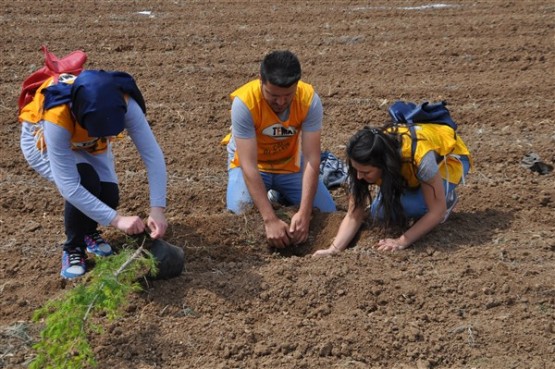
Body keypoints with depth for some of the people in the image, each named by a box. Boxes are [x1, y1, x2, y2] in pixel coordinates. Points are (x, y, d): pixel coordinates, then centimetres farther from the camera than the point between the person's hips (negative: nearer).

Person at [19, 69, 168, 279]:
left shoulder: (123, 103, -36)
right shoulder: (57, 118, -45)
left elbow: (152, 155, -32)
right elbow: (68, 187, -42)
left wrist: (157, 209, -40)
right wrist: (116, 220, -43)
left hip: (87, 143, 4)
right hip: (43, 140, -4)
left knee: (108, 195, -16)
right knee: (86, 183, -30)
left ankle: (89, 232, 18)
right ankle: (72, 249, -6)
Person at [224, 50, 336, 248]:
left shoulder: (309, 99, -28)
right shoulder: (244, 102, -34)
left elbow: (311, 160, -28)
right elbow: (249, 166, -35)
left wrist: (304, 213, -39)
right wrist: (270, 219, -42)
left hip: (290, 164, 2)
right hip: (251, 164, -2)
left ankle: (281, 195, 21)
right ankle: (269, 198, 12)